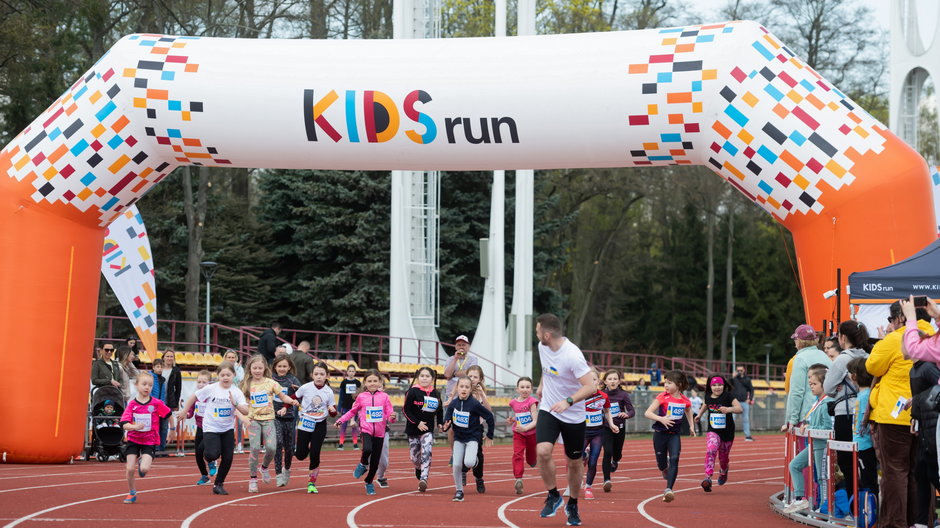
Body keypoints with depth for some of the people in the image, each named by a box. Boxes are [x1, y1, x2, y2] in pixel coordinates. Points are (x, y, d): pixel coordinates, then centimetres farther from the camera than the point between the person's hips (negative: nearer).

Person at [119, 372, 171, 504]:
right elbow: (124, 424, -15)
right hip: (133, 439, 1)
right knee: (130, 469, -8)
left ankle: (142, 461, 19)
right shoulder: (132, 404, -6)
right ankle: (131, 493, 17)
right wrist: (134, 427, -34)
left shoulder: (156, 403, -7)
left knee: (144, 469, -19)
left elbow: (168, 414, 9)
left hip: (149, 441, -1)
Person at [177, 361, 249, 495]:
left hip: (228, 429, 3)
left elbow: (245, 412, -11)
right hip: (210, 428, -3)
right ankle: (209, 458, 18)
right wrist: (184, 411, 8)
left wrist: (235, 404, -27)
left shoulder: (236, 392, -5)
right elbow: (194, 396, 4)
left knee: (228, 457, -3)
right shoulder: (211, 389, -9)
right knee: (214, 454, -21)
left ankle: (219, 484, 15)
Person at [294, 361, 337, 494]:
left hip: (320, 425, 0)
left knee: (315, 455, -7)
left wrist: (332, 410, -20)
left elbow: (333, 413, 1)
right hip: (305, 423, 0)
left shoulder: (328, 392, -5)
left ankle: (312, 482, 7)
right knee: (301, 455, -1)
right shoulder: (305, 388, -8)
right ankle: (307, 447, 37)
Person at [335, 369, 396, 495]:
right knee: (367, 449, -31)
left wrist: (392, 417, -20)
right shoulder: (361, 397, 4)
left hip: (379, 432, 1)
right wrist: (340, 420, 8)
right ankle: (363, 465, 3)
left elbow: (389, 414, 2)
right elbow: (352, 411, 15)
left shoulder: (384, 397, 3)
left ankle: (369, 483, 26)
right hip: (366, 430, -1)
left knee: (375, 461, 4)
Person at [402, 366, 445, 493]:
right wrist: (417, 423, -16)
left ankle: (424, 479, -27)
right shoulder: (412, 392, -8)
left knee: (426, 453, -20)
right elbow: (405, 410, -9)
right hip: (413, 430, -1)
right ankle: (419, 469, 41)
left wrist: (441, 423, 4)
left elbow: (440, 410, 19)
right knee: (415, 457, 7)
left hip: (428, 430, 1)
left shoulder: (436, 394, 5)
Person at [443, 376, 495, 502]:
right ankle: (459, 491, 13)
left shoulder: (474, 404, -18)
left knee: (469, 462, -24)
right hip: (458, 437, 3)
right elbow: (447, 419, 4)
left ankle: (465, 469, 14)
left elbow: (489, 417, -10)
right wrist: (446, 426, -20)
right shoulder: (453, 403, -6)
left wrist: (490, 435, -2)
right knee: (456, 465, -5)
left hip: (472, 436, -3)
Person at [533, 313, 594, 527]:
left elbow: (590, 386, -28)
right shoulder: (542, 347, -3)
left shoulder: (572, 355, -24)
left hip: (573, 416, -4)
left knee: (574, 463, 8)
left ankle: (572, 505, 31)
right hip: (548, 411, 4)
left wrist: (568, 401, -39)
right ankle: (553, 496, 1)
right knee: (543, 451, -20)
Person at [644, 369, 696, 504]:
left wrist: (691, 426, 18)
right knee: (661, 463, 7)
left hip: (675, 434, 1)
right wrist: (661, 419, -30)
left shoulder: (685, 401, -1)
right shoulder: (662, 397, -10)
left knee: (674, 459, -17)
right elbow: (648, 413, -15)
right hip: (660, 433, -1)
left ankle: (668, 490, -22)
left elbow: (688, 410, 24)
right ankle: (665, 468, 46)